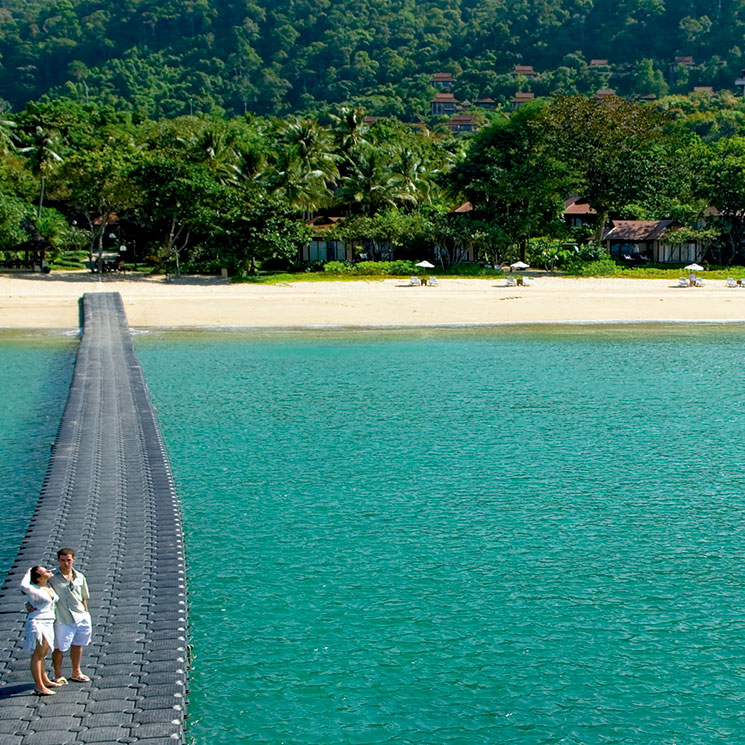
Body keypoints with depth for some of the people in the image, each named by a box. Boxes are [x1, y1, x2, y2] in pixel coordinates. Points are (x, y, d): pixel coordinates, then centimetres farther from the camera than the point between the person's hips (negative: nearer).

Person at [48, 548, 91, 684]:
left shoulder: (80, 577, 5)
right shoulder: (52, 578, -8)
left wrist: (85, 614, 16)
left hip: (81, 617, 4)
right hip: (63, 620, -4)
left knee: (77, 645, 15)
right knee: (59, 648, 5)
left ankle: (76, 673, 31)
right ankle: (58, 675, 21)